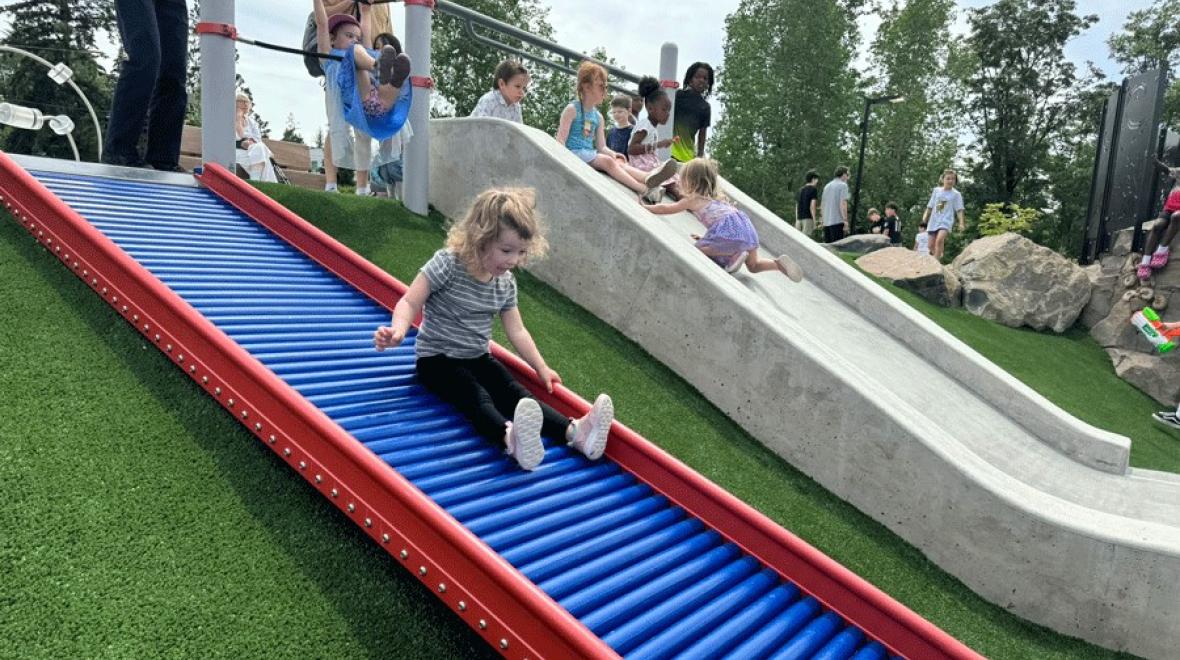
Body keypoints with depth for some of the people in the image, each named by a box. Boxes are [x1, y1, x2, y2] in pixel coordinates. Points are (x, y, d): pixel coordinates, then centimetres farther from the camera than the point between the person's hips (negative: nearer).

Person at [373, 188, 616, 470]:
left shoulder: (506, 283, 2)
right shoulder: (448, 264, -16)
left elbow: (517, 331, 11)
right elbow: (410, 303, -16)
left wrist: (541, 368, 11)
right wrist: (398, 329, -37)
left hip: (478, 358, 5)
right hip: (437, 359, -5)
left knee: (516, 393, -19)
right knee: (477, 397, -33)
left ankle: (575, 431, -41)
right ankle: (512, 437, -62)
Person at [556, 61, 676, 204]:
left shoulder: (598, 117, 17)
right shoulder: (572, 110, -4)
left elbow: (602, 147, 16)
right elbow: (561, 141, -8)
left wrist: (613, 154, -5)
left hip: (590, 154, 6)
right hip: (574, 153, -6)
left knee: (619, 161, -23)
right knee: (608, 161, -30)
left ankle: (648, 178, -50)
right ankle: (645, 190, -41)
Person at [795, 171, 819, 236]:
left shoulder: (801, 190, 16)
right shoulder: (813, 189, -3)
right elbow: (812, 206, -12)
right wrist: (814, 221, -11)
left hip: (799, 218, 6)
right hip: (808, 218, -6)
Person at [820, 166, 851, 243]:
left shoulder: (827, 186, 17)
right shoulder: (843, 185, -4)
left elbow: (822, 206, 21)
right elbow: (843, 204, -14)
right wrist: (845, 221, -14)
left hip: (826, 222, 7)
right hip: (837, 221, -7)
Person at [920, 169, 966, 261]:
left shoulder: (956, 194, 2)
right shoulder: (936, 190, 10)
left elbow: (959, 210, 0)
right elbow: (930, 206, 15)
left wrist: (961, 223, -9)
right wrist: (925, 215, 3)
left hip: (946, 221, -4)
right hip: (934, 221, 4)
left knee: (940, 239, -29)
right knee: (931, 245, 5)